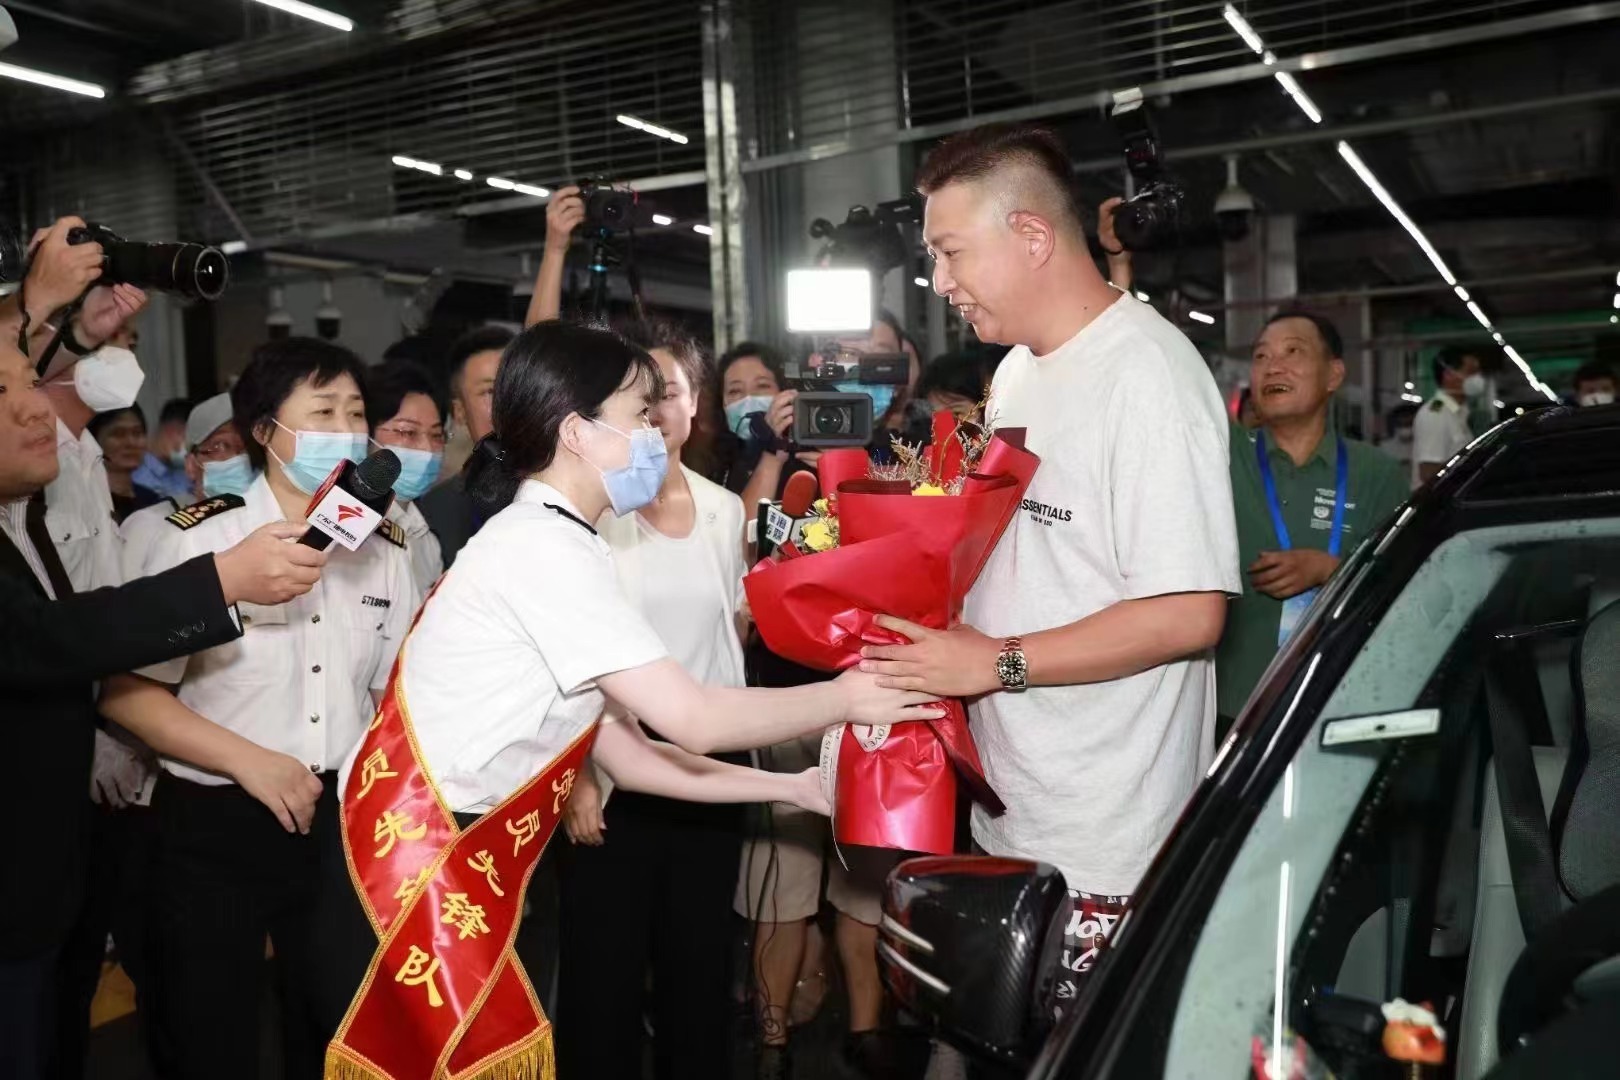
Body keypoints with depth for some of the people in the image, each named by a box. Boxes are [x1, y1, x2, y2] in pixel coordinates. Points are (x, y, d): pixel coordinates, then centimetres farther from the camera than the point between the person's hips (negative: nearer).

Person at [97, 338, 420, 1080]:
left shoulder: (384, 550, 4)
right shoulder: (201, 538, -10)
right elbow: (126, 691, -11)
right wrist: (249, 760, -18)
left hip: (343, 820, 4)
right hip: (216, 826, -4)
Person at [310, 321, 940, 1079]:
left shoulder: (543, 544, 12)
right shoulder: (543, 546, -18)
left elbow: (626, 754, 10)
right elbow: (694, 720, -19)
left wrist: (793, 787, 9)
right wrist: (847, 698, -5)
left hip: (458, 873, 9)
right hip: (413, 879, -9)